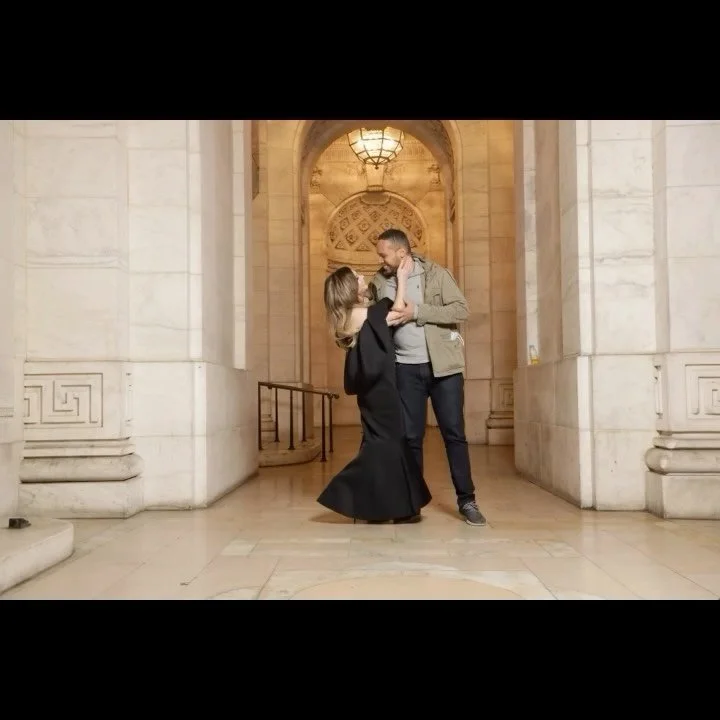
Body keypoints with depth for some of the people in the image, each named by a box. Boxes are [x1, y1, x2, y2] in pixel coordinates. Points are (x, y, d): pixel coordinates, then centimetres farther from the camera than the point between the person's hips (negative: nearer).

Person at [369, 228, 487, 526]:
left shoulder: (436, 273, -4)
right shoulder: (379, 283, 6)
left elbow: (461, 309, -12)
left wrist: (417, 312, -18)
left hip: (442, 365, -2)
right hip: (405, 368, 3)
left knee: (454, 433, 1)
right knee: (410, 436, 6)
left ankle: (466, 500, 9)